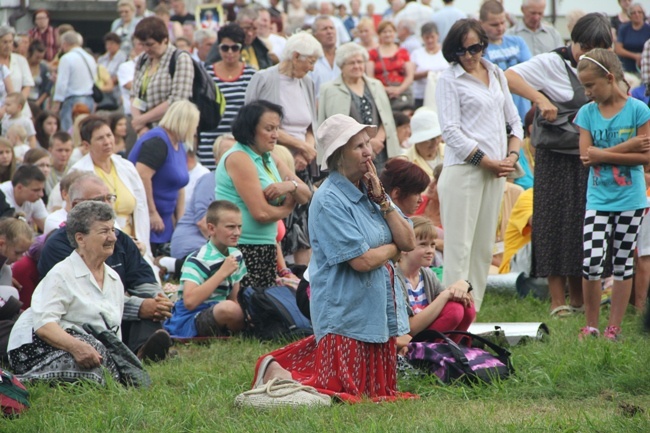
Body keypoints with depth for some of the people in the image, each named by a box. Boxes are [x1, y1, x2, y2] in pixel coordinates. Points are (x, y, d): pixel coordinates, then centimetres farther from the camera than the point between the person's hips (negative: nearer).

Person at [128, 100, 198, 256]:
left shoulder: (180, 148, 17)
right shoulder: (157, 142, -14)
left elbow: (179, 187, 22)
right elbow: (142, 176, -24)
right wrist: (152, 213, -21)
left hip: (162, 220, 10)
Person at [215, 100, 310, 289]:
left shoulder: (270, 160, 16)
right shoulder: (238, 159, -11)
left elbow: (306, 195, 13)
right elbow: (261, 213, -18)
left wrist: (291, 186, -10)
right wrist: (287, 207, 2)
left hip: (266, 250, 9)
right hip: (242, 250, -9)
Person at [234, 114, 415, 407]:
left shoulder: (370, 190, 10)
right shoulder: (329, 201, -16)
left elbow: (408, 242, 3)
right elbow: (362, 260, -21)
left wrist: (381, 199, -7)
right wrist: (392, 248, -2)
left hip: (379, 309, 8)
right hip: (345, 311, -8)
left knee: (380, 388, 17)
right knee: (347, 391, -8)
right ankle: (276, 370, 12)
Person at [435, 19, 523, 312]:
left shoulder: (496, 75, 14)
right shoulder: (449, 80, -3)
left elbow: (514, 120, 18)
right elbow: (451, 132, -10)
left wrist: (512, 156, 1)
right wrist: (487, 161, -11)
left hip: (496, 171, 6)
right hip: (463, 169, -6)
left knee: (484, 247, 6)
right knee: (459, 247, -10)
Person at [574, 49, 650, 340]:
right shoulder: (587, 113, 3)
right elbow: (586, 155, -8)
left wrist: (602, 154, -15)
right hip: (598, 199, 2)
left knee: (623, 262, 6)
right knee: (591, 261, -9)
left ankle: (614, 327, 12)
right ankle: (591, 325, 4)